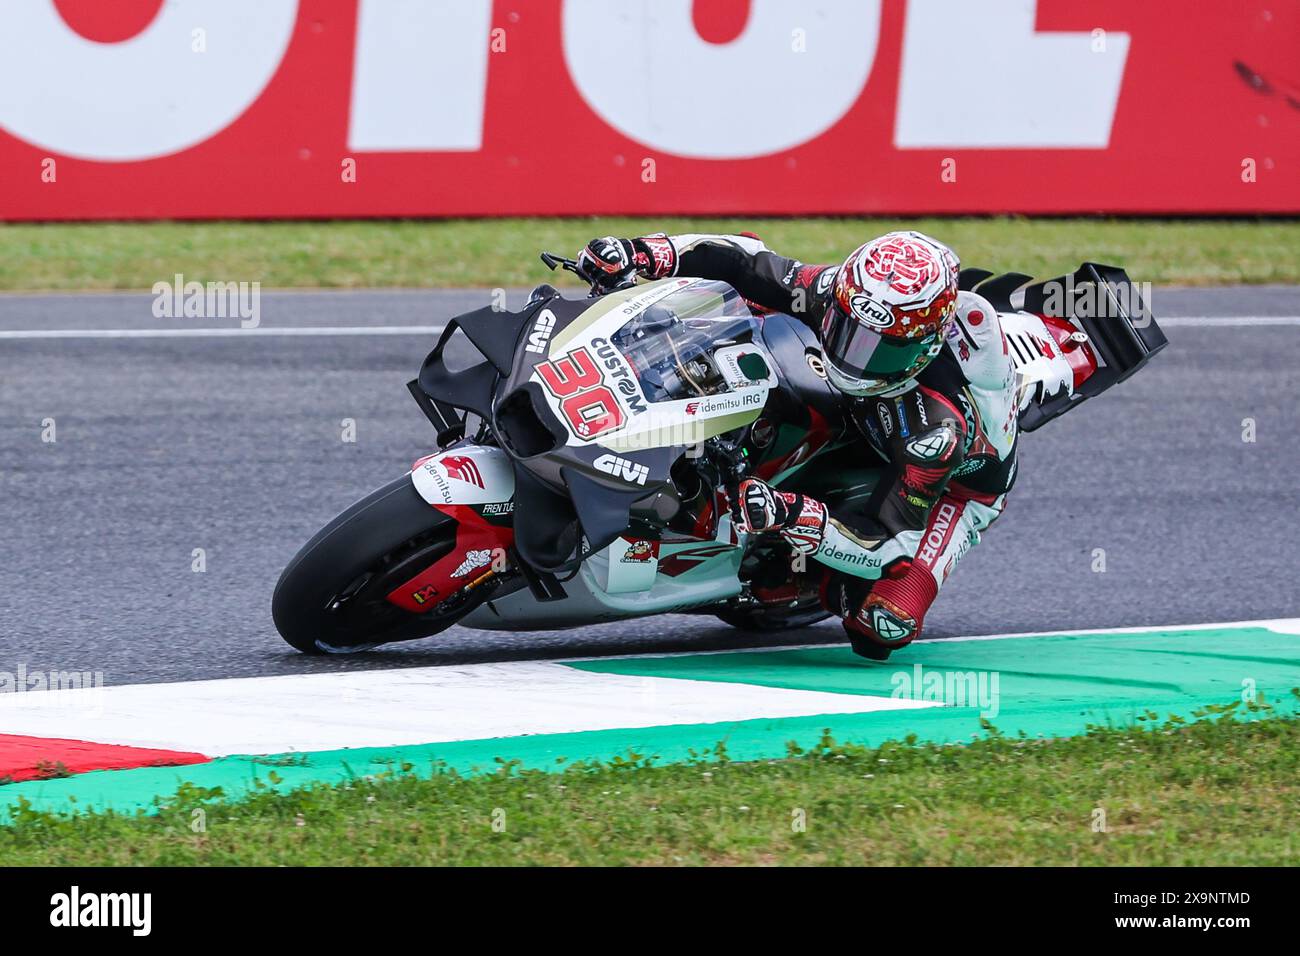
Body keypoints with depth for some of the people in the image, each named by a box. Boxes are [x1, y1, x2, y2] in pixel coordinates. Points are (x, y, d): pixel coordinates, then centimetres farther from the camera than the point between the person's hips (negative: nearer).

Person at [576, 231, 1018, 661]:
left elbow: (886, 544, -43)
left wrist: (788, 514, -59)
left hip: (959, 478, -5)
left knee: (886, 623, -27)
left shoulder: (941, 423, -46)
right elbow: (744, 261, -19)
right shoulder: (837, 293, -32)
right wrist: (642, 253, -33)